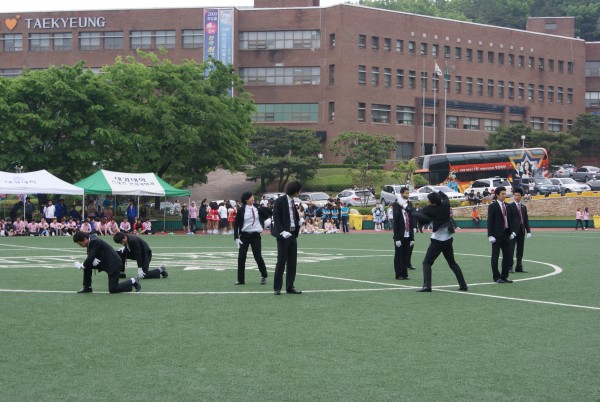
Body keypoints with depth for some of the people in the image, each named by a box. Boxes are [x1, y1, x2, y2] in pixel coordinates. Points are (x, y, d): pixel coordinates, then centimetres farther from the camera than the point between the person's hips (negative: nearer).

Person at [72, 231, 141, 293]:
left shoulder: (94, 242, -25)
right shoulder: (91, 240, 3)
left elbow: (91, 258, -26)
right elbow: (90, 258, 8)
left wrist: (81, 265, -10)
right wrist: (84, 265, -13)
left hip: (113, 264, -9)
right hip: (105, 262, 9)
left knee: (112, 289, -11)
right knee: (87, 266, -4)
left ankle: (132, 282, 7)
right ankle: (87, 287, 8)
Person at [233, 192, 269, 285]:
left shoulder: (257, 208, 1)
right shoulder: (241, 210, -5)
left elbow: (267, 215, 16)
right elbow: (236, 224, -3)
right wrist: (236, 237, -8)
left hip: (255, 235, 1)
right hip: (244, 235, 0)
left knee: (258, 257, -3)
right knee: (241, 257, -2)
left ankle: (264, 276, 18)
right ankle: (241, 279, 9)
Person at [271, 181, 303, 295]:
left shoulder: (292, 201, 12)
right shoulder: (279, 201, -11)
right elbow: (276, 218, -15)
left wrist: (299, 222, -1)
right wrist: (282, 232, -23)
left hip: (292, 234, 8)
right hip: (283, 235, -8)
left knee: (292, 262, 8)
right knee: (281, 261, -3)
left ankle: (290, 287, 15)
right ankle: (277, 288, 4)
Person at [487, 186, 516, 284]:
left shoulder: (507, 206, 12)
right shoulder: (492, 206, -6)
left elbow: (510, 220, 17)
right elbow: (490, 221, -9)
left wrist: (512, 231, 6)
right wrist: (490, 235, -15)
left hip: (506, 234, 6)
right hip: (497, 235, -6)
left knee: (507, 256, 7)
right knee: (495, 256, 1)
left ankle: (504, 276, 16)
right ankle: (496, 277, 6)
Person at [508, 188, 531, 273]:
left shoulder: (524, 207, 15)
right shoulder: (510, 206, -3)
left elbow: (526, 220, 15)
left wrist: (528, 231, 8)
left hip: (521, 231, 6)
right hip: (513, 230, -6)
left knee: (520, 250, 8)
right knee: (511, 249, -5)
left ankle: (519, 267, 13)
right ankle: (509, 267, -2)